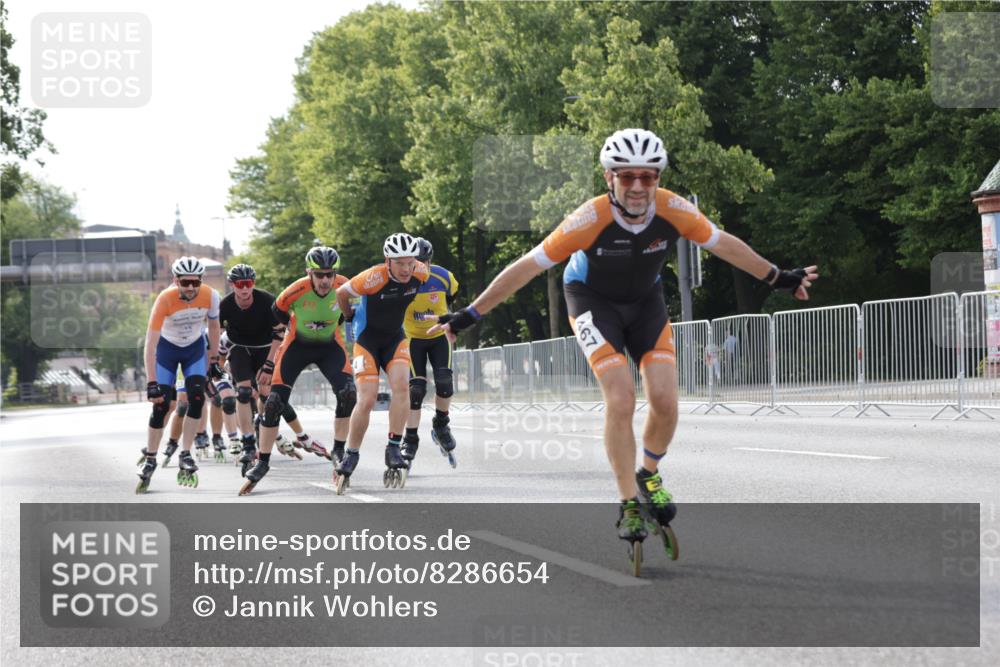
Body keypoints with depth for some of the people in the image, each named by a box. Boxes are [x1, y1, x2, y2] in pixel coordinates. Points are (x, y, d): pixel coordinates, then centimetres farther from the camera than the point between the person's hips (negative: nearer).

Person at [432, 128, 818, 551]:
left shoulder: (673, 210, -24)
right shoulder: (591, 219, -33)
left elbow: (725, 245, -7)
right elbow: (526, 267, -26)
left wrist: (779, 279, 2)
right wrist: (469, 315, -25)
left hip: (645, 300, 3)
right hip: (593, 300, -3)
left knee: (665, 401, -12)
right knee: (621, 401, -19)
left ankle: (649, 474, 18)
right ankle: (630, 505, -6)